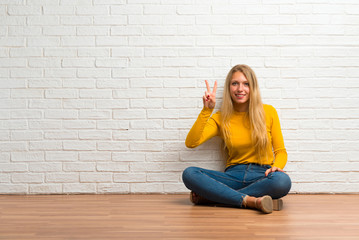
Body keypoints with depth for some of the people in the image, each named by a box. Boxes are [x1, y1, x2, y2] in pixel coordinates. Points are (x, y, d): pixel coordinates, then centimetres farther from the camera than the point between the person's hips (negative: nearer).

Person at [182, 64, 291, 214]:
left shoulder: (268, 112, 6)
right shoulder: (221, 118, 7)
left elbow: (280, 151, 9)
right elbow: (191, 143, -6)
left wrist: (276, 166, -13)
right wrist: (206, 110, -11)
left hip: (262, 175, 0)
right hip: (233, 176, 1)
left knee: (282, 180, -36)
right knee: (189, 174, -23)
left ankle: (209, 197, -26)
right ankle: (250, 201, -31)